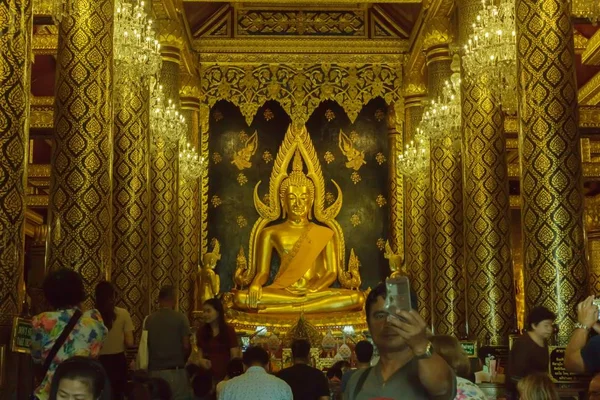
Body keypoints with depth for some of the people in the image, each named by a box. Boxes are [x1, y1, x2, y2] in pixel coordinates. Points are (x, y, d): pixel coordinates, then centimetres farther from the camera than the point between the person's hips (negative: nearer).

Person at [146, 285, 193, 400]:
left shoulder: (149, 319, 2)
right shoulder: (180, 318, -7)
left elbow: (146, 346, 5)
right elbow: (186, 346, -8)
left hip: (154, 370, 3)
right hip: (175, 371, -3)